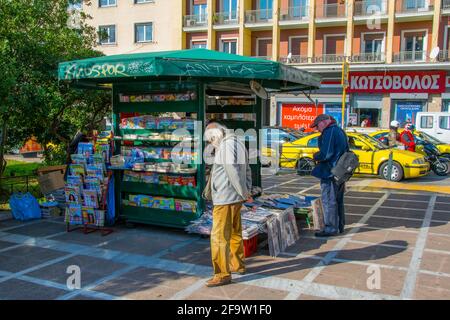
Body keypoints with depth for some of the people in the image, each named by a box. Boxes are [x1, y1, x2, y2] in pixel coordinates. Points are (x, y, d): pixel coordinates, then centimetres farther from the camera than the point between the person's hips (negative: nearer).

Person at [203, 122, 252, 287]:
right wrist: (247, 192, 10)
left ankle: (223, 274, 3)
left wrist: (244, 193, -11)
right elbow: (247, 171, 16)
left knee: (219, 236, -3)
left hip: (225, 199, -10)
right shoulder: (237, 143, 15)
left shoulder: (226, 145, -15)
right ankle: (238, 264, 34)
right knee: (234, 232, 21)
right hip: (235, 198, 10)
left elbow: (233, 172, -20)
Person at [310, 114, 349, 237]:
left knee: (329, 201, -4)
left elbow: (326, 154, -23)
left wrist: (316, 156, -5)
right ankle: (340, 226, 27)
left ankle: (330, 228, 1)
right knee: (338, 200, 18)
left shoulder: (330, 132, -15)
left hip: (330, 173, -10)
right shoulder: (340, 131, 17)